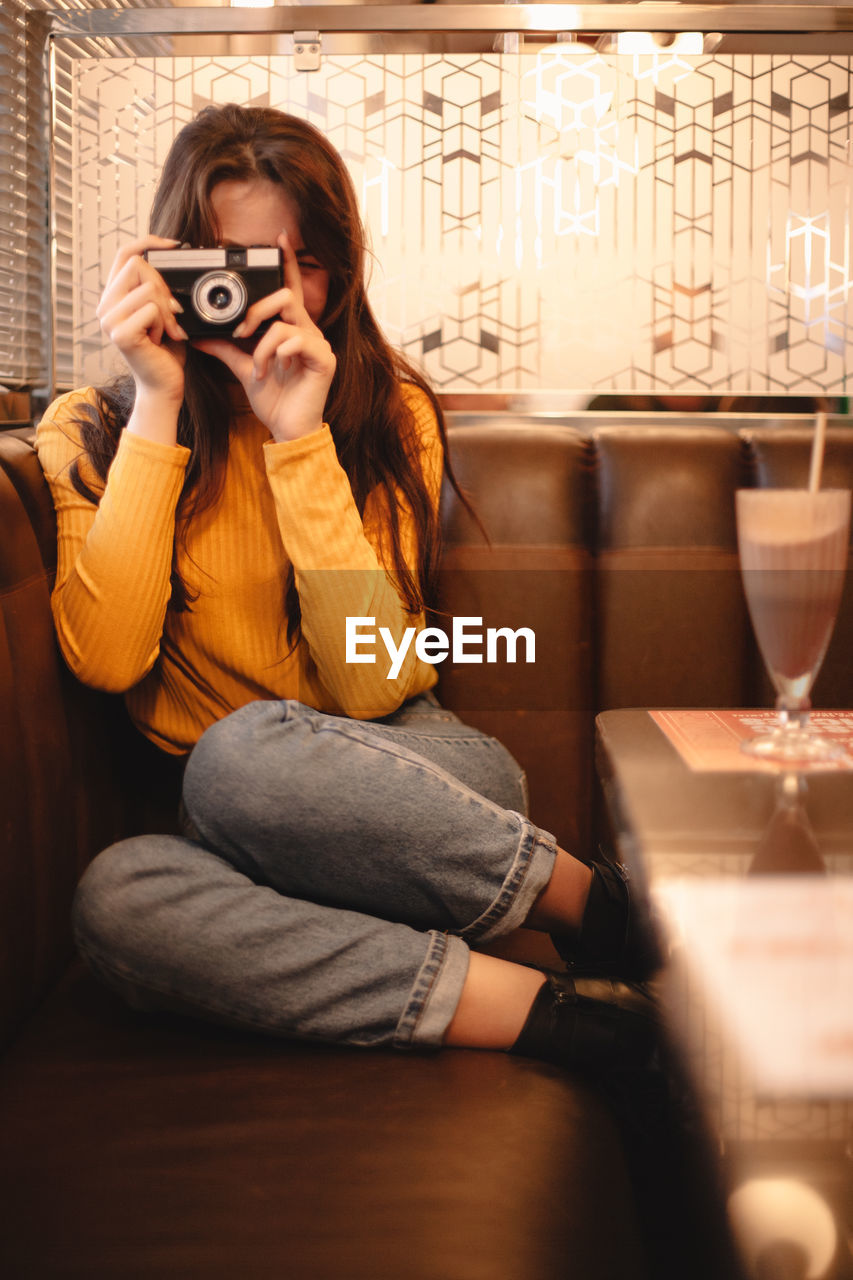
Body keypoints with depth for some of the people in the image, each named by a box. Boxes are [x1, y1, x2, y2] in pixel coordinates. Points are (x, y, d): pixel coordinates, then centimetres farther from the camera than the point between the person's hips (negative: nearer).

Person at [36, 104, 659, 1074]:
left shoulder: (390, 411, 1)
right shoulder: (90, 433, 3)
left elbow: (369, 686, -11)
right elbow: (107, 659, -14)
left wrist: (301, 438, -18)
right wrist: (159, 406, -13)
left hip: (413, 772, -1)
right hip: (225, 814, 1)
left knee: (245, 754, -35)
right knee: (117, 897, -34)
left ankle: (591, 906, -17)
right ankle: (526, 1006, -25)